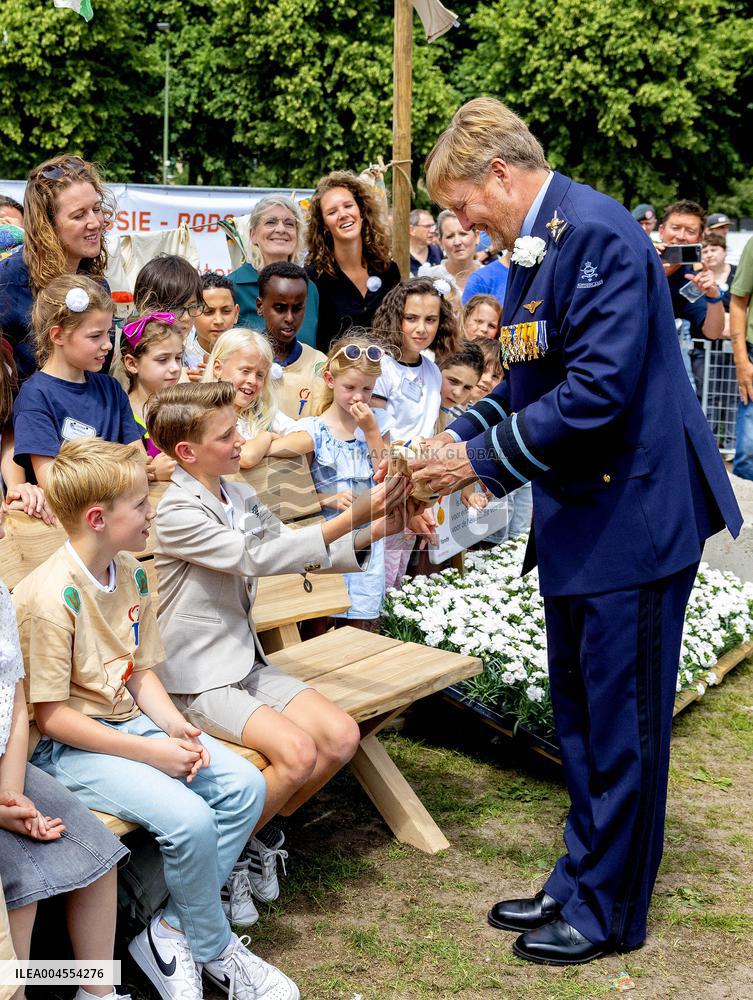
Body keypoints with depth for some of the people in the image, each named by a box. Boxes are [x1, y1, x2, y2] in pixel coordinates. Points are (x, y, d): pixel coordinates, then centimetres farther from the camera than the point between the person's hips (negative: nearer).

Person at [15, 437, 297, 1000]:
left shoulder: (132, 575, 4)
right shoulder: (50, 596, -22)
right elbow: (52, 716, -20)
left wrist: (175, 726, -8)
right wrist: (153, 753, -21)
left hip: (129, 721, 9)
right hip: (68, 746, -8)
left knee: (245, 785, -6)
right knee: (189, 818, -26)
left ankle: (171, 932, 0)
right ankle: (213, 947, 1)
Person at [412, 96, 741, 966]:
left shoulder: (597, 234, -19)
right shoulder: (534, 246, 11)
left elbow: (600, 389, -26)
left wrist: (483, 461, -18)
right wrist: (460, 433, 4)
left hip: (631, 511, -10)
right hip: (578, 515, 10)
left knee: (620, 722, 3)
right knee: (578, 715, 18)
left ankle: (606, 912, 18)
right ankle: (580, 881, 33)